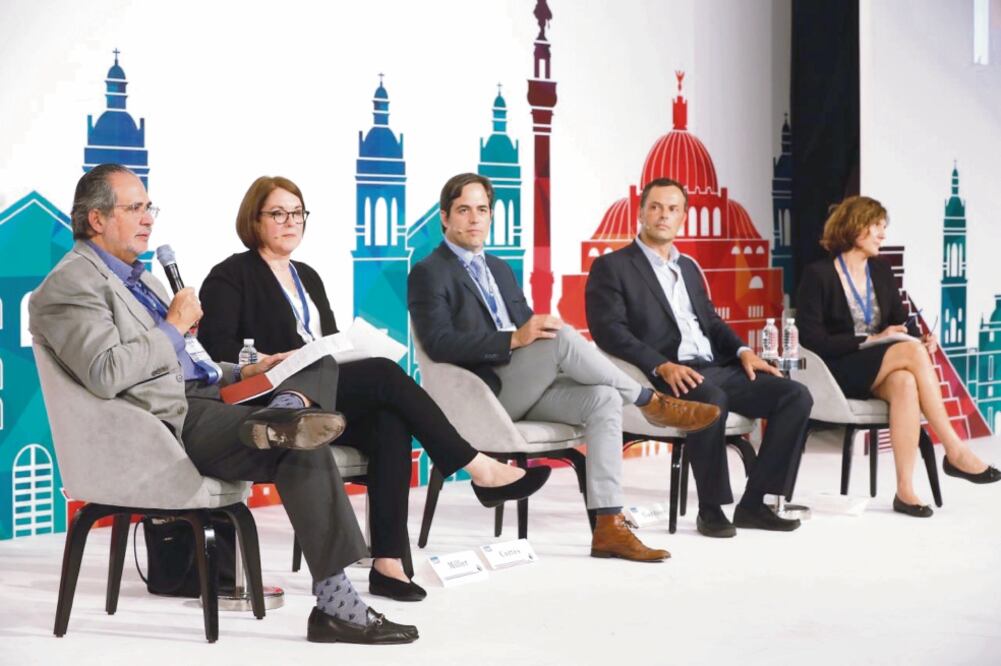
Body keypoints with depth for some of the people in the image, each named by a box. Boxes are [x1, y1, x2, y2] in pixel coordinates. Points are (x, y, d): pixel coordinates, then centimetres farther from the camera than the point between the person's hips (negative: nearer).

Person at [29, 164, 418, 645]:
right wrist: (173, 327, -11)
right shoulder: (72, 284, -7)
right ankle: (335, 605, -23)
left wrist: (242, 372, 14)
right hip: (172, 419, -10)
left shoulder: (138, 277, 26)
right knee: (303, 451, -25)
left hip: (206, 395, 10)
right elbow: (105, 375, -23)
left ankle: (286, 411, -24)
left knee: (320, 366, 9)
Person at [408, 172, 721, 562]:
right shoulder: (428, 274, -1)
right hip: (486, 391, -7)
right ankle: (651, 403, -11)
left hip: (528, 387, 7)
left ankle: (608, 527, -27)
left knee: (603, 400, -20)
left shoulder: (500, 269, 23)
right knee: (562, 337, -30)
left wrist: (539, 329, -4)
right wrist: (513, 340, -25)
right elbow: (439, 343, -16)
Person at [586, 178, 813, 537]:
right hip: (664, 378, -7)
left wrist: (742, 351, 4)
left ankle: (754, 503, -7)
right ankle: (712, 509, -22)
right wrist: (661, 366, -24)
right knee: (711, 400, -38)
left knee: (796, 396, -10)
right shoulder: (611, 267, 2)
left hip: (715, 369, 8)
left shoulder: (689, 267, 26)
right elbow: (609, 331, -10)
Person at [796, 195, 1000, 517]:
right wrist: (870, 340, -17)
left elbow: (902, 321, 13)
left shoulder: (881, 270, 15)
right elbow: (811, 339, -11)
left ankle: (905, 489, -38)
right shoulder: (818, 274, -4)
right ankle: (955, 452, -27)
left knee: (905, 384, -34)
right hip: (839, 372, -5)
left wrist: (921, 338, -11)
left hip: (881, 373, 5)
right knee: (911, 351, -30)